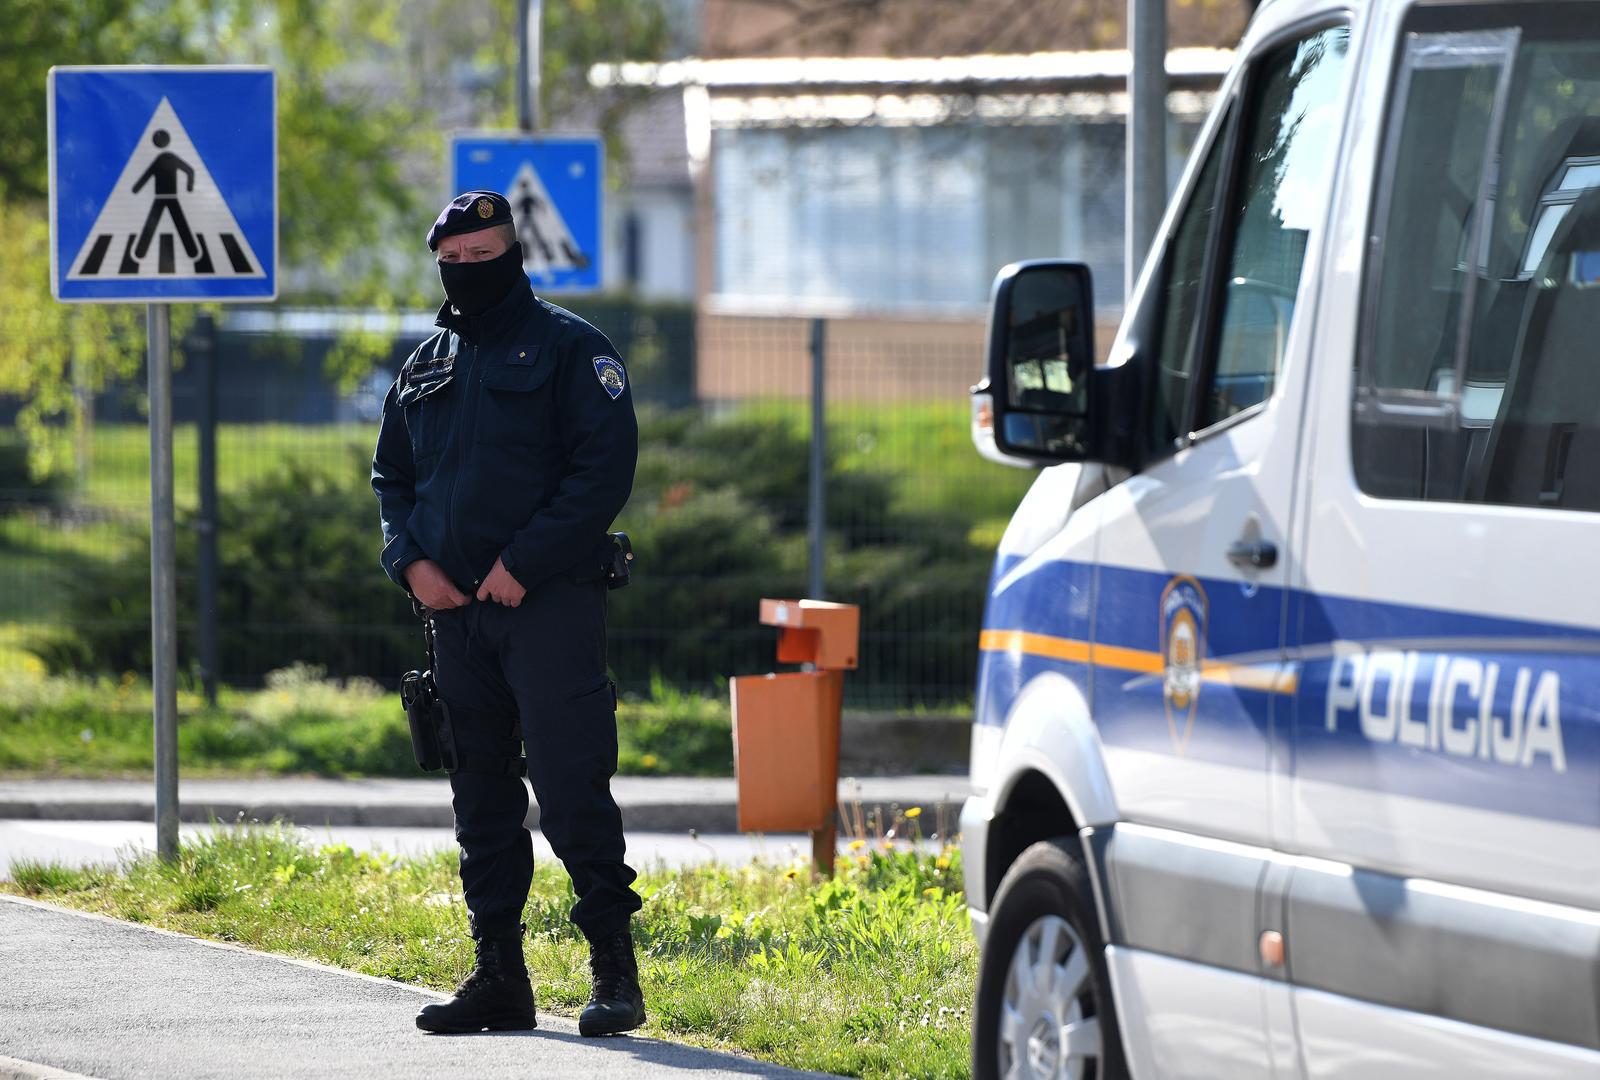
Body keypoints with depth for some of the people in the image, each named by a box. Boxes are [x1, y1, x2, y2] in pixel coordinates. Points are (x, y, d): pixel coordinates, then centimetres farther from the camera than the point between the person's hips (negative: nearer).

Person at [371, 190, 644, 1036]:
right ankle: (496, 977, 13)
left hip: (550, 603, -6)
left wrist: (525, 564, -15)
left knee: (571, 791, -11)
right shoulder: (425, 368, 18)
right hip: (456, 609, 6)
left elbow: (605, 465, -10)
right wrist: (410, 561, 2)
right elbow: (392, 478, 23)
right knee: (480, 800, 8)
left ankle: (615, 973, -7)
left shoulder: (567, 348, -1)